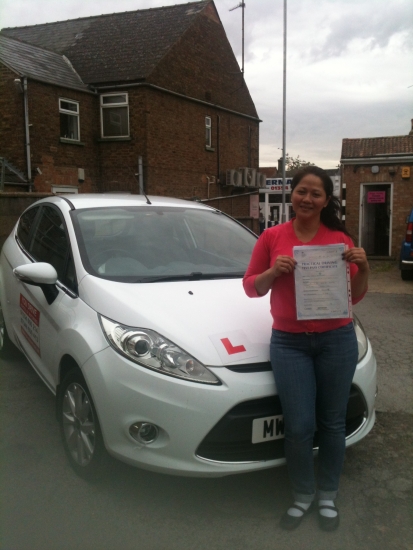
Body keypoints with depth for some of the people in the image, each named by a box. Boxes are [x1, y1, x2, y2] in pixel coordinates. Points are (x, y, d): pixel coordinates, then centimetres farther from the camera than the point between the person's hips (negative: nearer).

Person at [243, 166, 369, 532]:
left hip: (337, 340, 1)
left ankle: (328, 496, 33)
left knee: (332, 423, 12)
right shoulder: (272, 237, 0)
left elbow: (355, 296, 6)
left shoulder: (340, 239, 1)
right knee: (299, 427, 1)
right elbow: (251, 287, 4)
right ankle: (303, 495, 27)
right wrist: (273, 272, -15)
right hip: (289, 343, 0)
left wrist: (363, 269, -13)